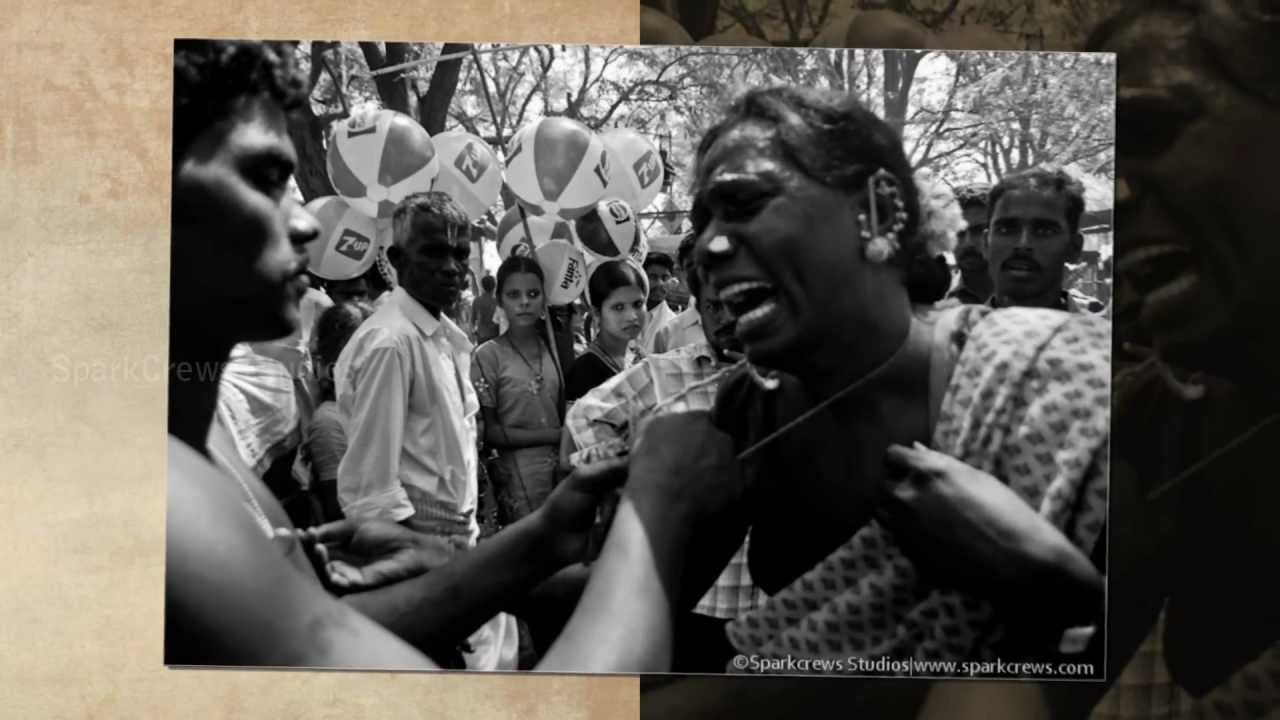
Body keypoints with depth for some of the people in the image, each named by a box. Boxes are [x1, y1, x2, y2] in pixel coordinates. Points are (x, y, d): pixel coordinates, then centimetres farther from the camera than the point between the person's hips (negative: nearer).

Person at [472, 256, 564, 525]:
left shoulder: (553, 347, 7)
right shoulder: (488, 355, -7)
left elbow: (566, 412, 10)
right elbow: (489, 432, -8)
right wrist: (555, 435, -10)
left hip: (563, 472, 4)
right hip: (519, 481, -4)